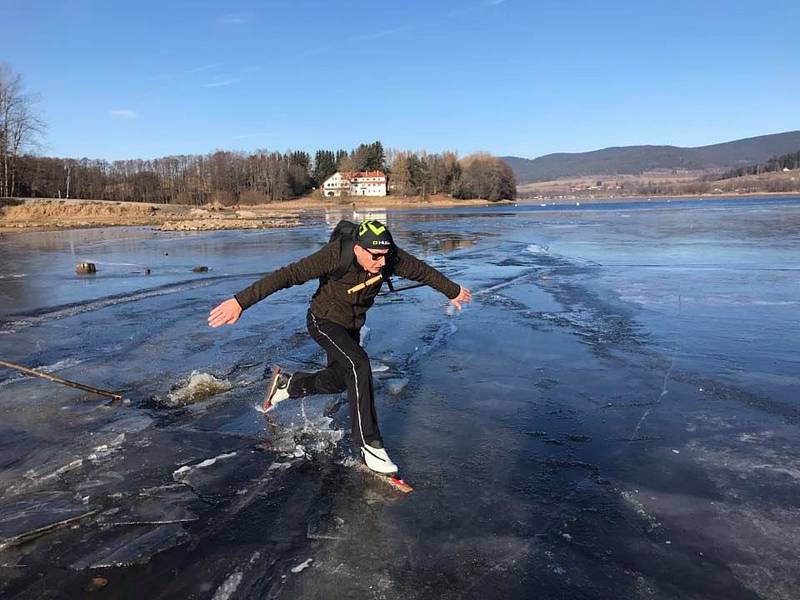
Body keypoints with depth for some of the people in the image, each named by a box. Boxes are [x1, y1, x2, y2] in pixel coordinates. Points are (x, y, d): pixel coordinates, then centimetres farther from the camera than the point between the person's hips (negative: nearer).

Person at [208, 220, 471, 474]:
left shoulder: (390, 257, -20)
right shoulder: (335, 257, -34)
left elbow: (422, 271, -2)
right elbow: (287, 275, -38)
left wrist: (453, 291, 14)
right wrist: (240, 301, -44)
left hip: (352, 325, 6)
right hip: (324, 321, -6)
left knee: (338, 381, 17)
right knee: (359, 364, -27)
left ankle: (286, 384, 44)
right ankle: (369, 445, -18)